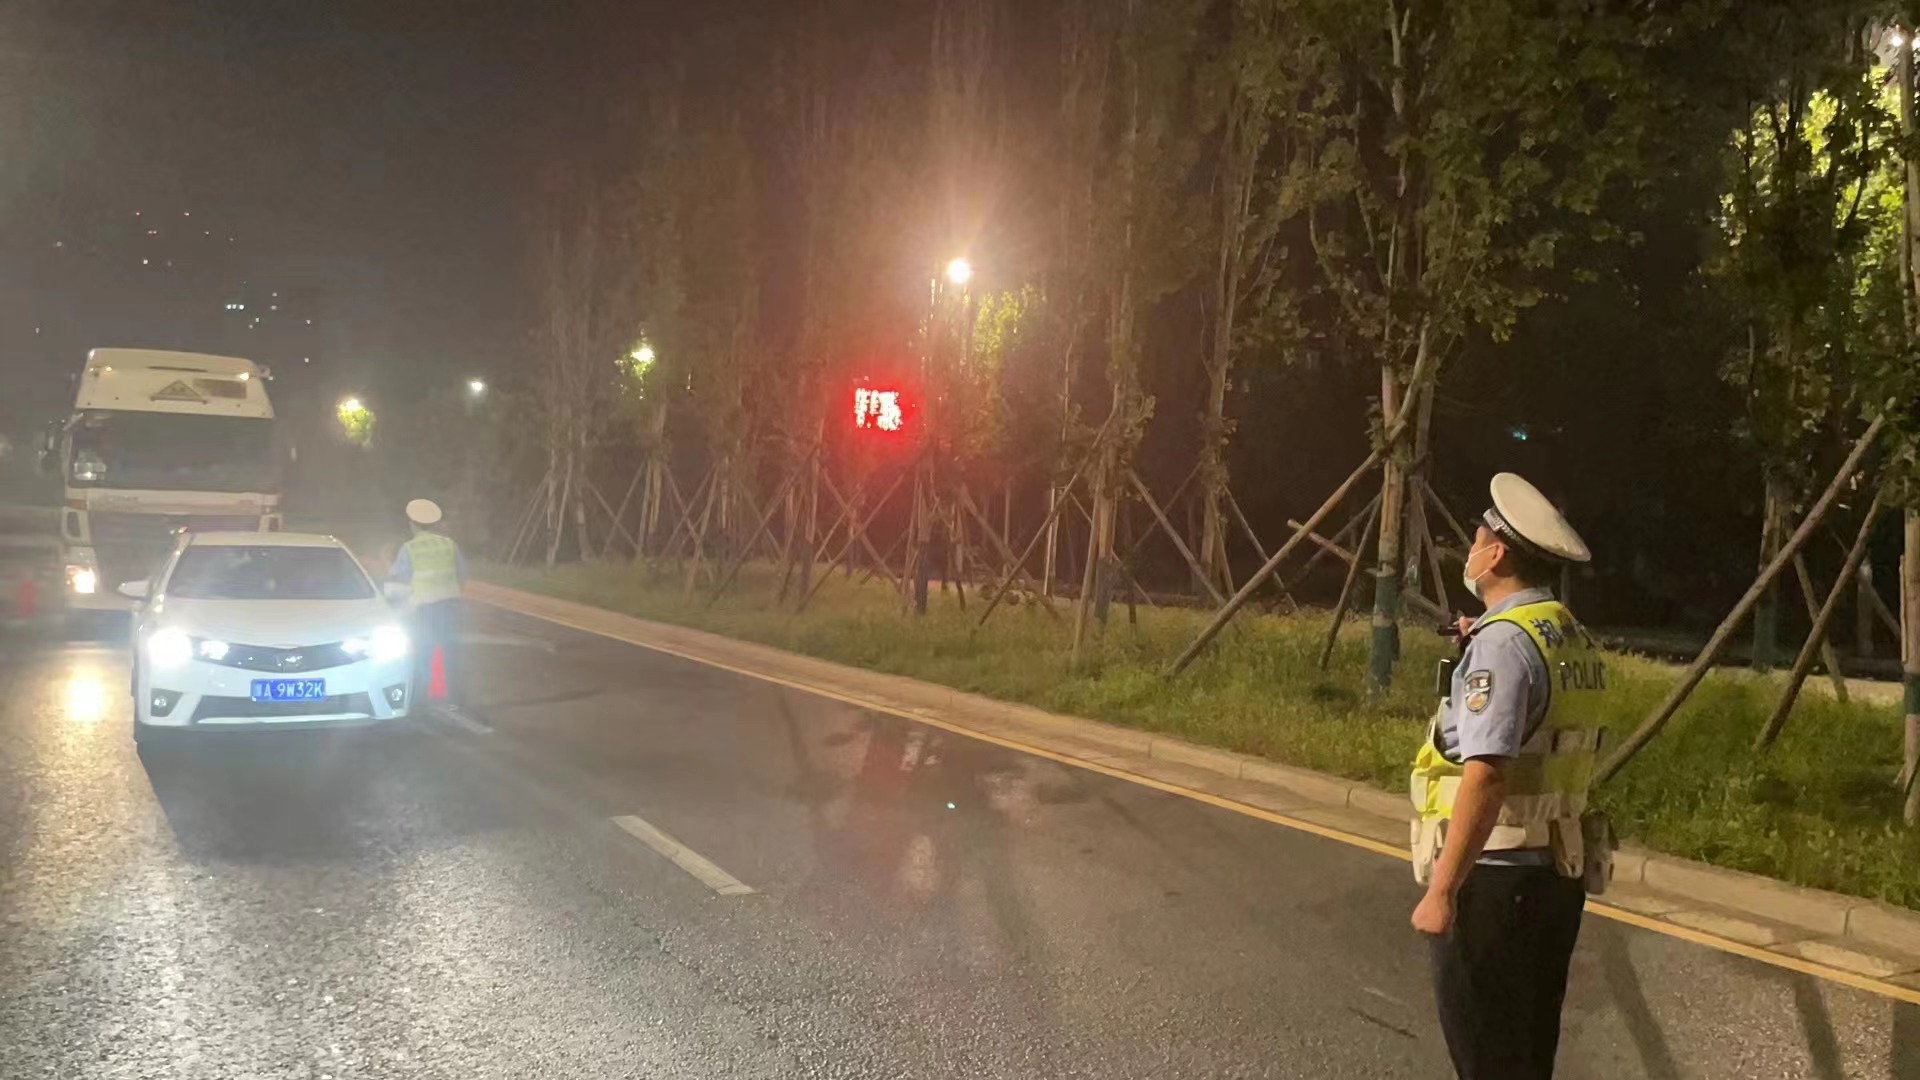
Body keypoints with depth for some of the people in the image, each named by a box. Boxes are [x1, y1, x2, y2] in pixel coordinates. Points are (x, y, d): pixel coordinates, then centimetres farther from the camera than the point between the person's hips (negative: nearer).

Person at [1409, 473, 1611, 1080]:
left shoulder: (1503, 641, -17)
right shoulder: (1574, 639, 10)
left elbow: (1486, 776, -25)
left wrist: (1441, 891, -22)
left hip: (1493, 877, -9)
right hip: (1556, 871, 9)